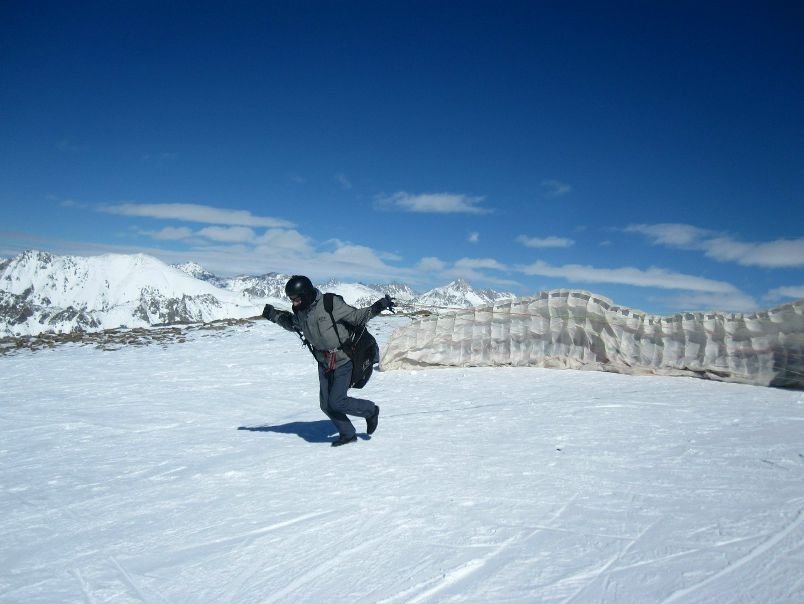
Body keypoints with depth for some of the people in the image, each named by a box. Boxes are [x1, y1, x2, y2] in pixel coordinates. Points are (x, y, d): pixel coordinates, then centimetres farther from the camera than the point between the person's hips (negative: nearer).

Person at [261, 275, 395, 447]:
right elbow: (292, 325, 20)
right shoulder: (299, 312, -3)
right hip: (324, 363, 6)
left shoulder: (332, 304, -22)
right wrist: (274, 315, 9)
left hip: (343, 360, -6)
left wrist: (377, 307, -27)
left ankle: (371, 411, 14)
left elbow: (357, 317, -14)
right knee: (326, 405, 5)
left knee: (336, 402, -11)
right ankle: (347, 434, 25)